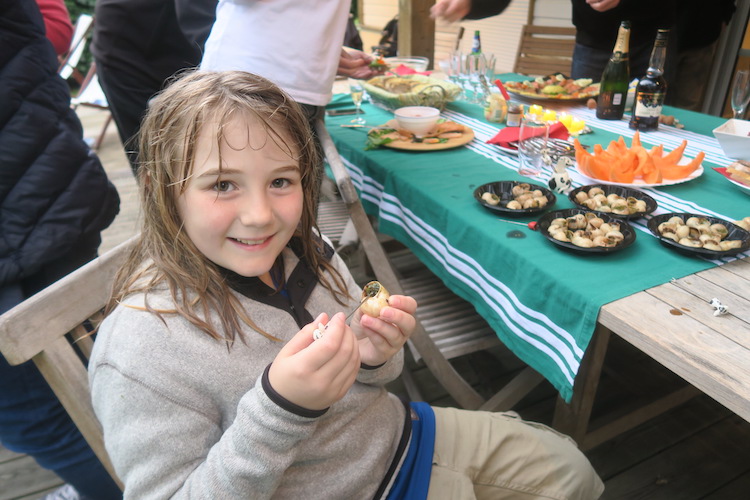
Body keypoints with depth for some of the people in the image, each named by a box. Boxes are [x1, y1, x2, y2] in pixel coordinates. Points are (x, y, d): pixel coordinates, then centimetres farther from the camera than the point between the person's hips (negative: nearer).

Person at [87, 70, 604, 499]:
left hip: (401, 435, 5)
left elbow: (354, 385, 3)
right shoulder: (141, 352, -29)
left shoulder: (301, 248, -12)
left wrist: (375, 356, -21)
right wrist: (280, 407, -38)